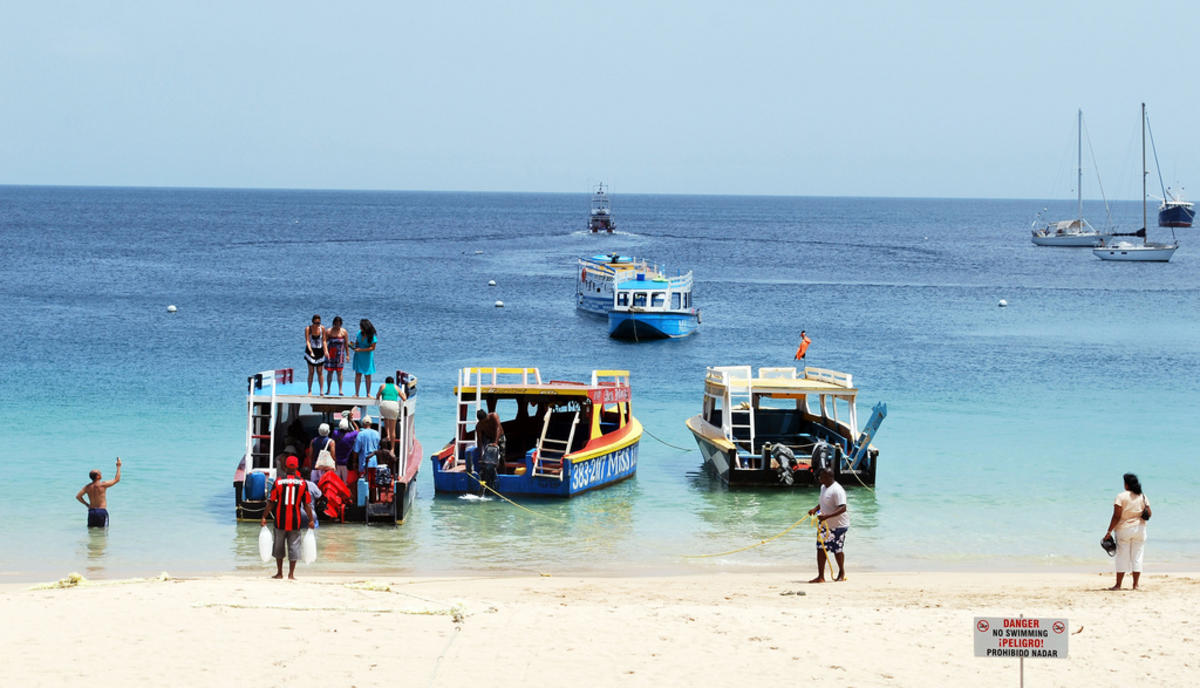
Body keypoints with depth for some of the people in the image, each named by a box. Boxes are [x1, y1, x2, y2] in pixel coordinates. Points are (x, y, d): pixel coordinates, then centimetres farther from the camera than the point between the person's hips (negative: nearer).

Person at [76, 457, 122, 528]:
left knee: (90, 529, 14)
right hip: (102, 511, -5)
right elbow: (117, 479, -2)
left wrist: (86, 504, 14)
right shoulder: (103, 484, -11)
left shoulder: (88, 487, 3)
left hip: (91, 511, 5)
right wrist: (118, 466, 7)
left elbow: (78, 496, 1)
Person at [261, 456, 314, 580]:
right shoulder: (302, 483, -3)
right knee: (294, 545, 5)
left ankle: (279, 572, 18)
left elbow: (271, 502, -3)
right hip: (295, 521, 0)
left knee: (279, 545, 14)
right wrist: (311, 520, 3)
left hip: (280, 520, 0)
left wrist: (264, 517, 3)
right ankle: (291, 574, 2)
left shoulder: (278, 482, -3)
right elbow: (307, 504, -3)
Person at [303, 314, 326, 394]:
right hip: (310, 351, -2)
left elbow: (324, 340, 0)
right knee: (311, 372, -3)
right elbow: (307, 341, -17)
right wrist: (311, 351, -30)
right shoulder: (308, 329, -10)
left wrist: (325, 351, -12)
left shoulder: (322, 328, -4)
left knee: (320, 372, 0)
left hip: (320, 351, 2)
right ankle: (310, 391, 5)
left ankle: (321, 391, 2)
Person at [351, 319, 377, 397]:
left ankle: (368, 393, 14)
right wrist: (354, 346, -9)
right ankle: (356, 393, 0)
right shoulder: (360, 333, -1)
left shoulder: (372, 336, -14)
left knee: (368, 375, 3)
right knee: (358, 374, -2)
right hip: (358, 356, 3)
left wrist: (361, 349, -20)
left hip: (367, 357, -3)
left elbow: (372, 348, -15)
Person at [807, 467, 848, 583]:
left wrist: (827, 516, -36)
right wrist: (815, 509, 6)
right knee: (821, 548, 5)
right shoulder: (823, 487, 8)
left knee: (837, 550, 1)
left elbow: (843, 508, -29)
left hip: (838, 525, -9)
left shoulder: (837, 490, -22)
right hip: (826, 525, 9)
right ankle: (821, 576, 11)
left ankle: (842, 573, 19)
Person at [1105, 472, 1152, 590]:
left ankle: (1118, 585, 3)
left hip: (1124, 529, -3)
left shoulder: (1121, 497, -10)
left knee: (1122, 557, 1)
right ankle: (1135, 584, 7)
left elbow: (1116, 516, -14)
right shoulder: (1143, 497, 3)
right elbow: (1149, 514, 2)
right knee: (1137, 556, 8)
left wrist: (1109, 531, -10)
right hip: (1139, 529, 3)